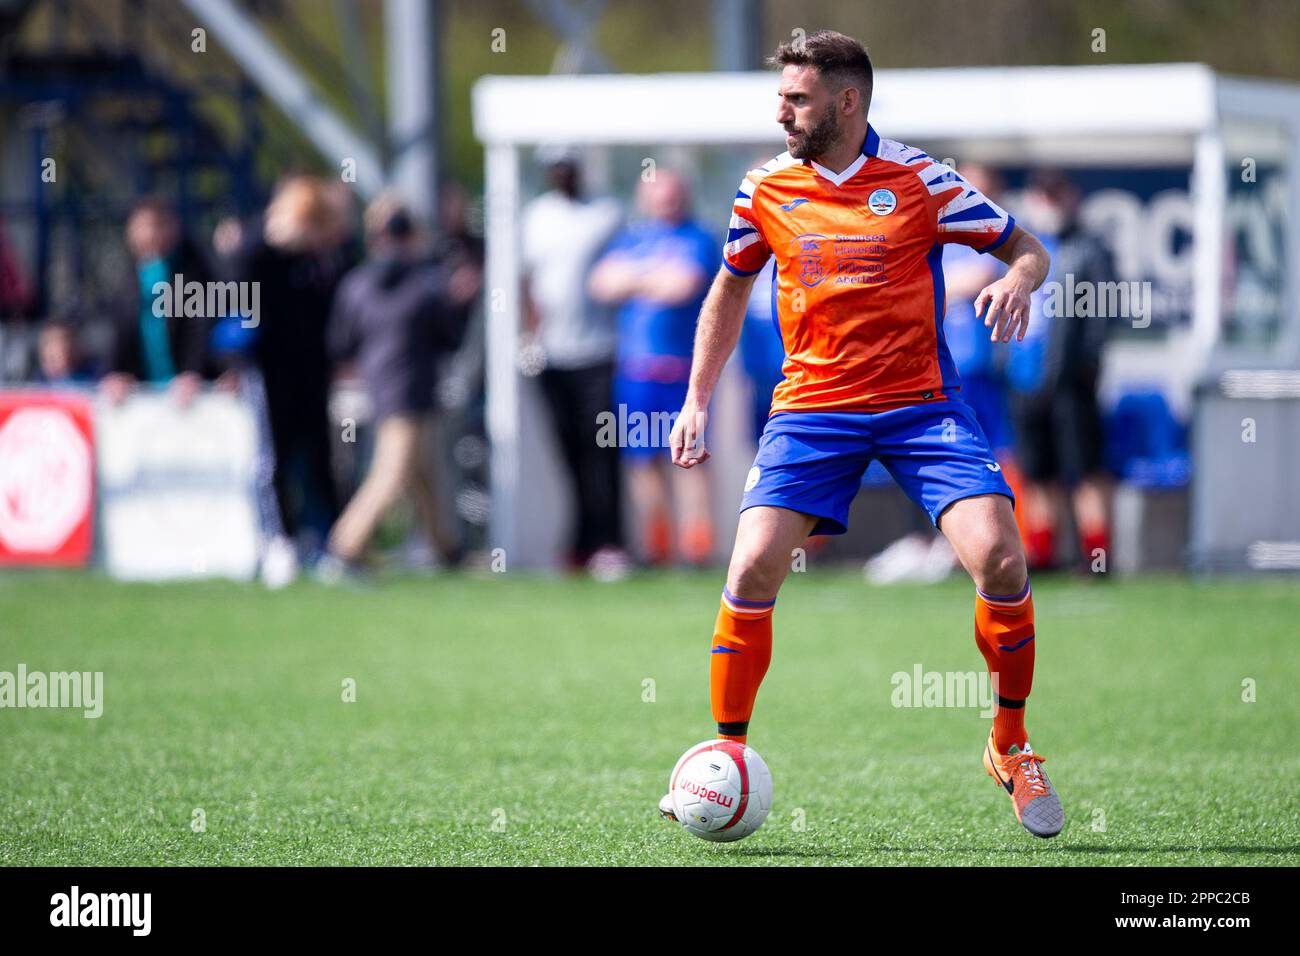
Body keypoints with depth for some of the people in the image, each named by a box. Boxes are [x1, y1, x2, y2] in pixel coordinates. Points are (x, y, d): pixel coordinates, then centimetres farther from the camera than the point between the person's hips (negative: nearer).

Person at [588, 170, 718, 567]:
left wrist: (633, 279, 0)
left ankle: (696, 544, -7)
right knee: (643, 457, 3)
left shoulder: (697, 240, 2)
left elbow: (683, 287, -13)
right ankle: (655, 545, 8)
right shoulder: (630, 238, 17)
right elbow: (601, 284, 6)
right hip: (634, 366, 4)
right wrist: (656, 278, -5)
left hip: (683, 366, -4)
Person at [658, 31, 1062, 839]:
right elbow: (731, 290, 21)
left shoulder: (918, 180, -4)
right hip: (812, 408, 2)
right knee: (754, 568, -15)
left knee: (998, 556, -19)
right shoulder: (766, 191, 5)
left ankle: (1011, 745, 2)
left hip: (922, 403, -2)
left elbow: (1029, 247, 3)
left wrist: (1019, 281, -21)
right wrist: (697, 400, 16)